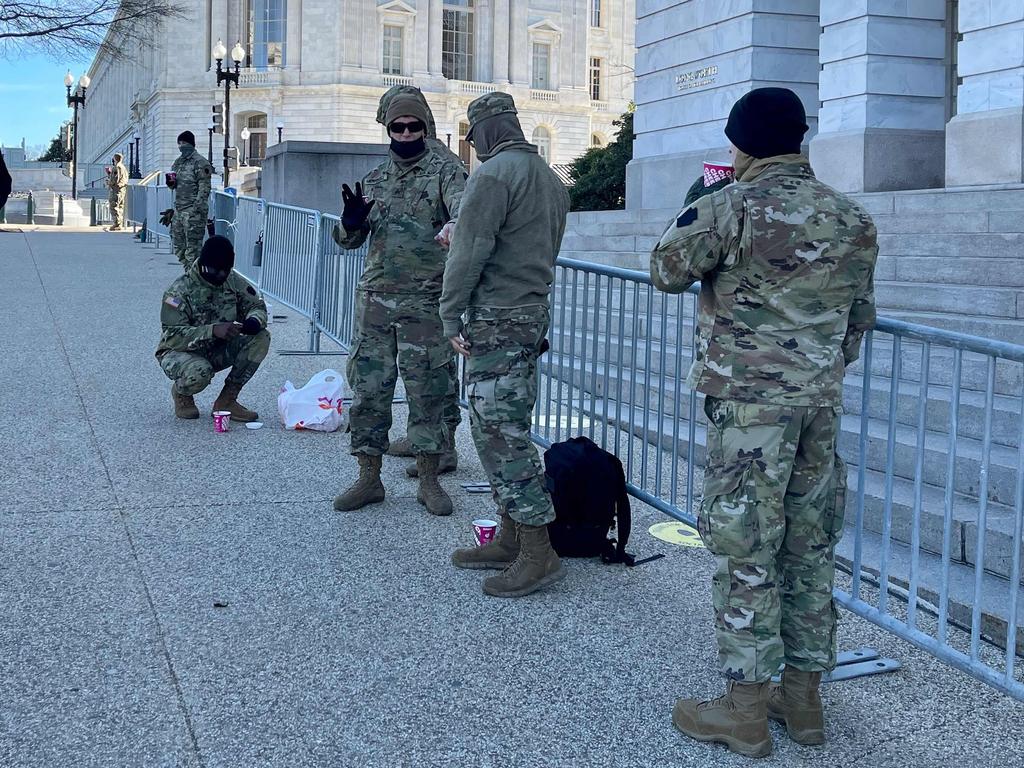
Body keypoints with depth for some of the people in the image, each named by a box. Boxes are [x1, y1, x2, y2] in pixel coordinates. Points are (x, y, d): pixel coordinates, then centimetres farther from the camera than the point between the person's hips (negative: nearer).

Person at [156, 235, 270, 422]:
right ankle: (181, 392, 1)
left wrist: (254, 321, -24)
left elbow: (257, 305, 3)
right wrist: (213, 330, -41)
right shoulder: (180, 291, -21)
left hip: (218, 351, 6)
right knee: (199, 372, -40)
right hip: (180, 351, -6)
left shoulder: (233, 281, -5)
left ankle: (226, 400, -7)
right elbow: (174, 336, -27)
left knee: (260, 338, -17)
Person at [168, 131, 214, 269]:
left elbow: (204, 188, -13)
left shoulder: (200, 163, -8)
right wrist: (171, 183, 4)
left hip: (193, 211, -9)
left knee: (193, 248, -9)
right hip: (178, 209, 9)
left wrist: (196, 208, -21)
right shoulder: (178, 162, 18)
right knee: (179, 247, 12)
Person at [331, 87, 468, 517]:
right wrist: (352, 220, -8)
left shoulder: (445, 170, 0)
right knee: (368, 388, 5)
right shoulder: (375, 179, 14)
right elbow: (348, 240, 16)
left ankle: (429, 481, 13)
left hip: (426, 300, -4)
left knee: (427, 391, 2)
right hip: (375, 298, 4)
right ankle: (369, 479, 16)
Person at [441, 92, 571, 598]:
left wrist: (451, 315, -10)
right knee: (502, 428, 15)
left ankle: (538, 554, -6)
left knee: (501, 433, -8)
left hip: (496, 320, -10)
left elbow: (470, 252, -16)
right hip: (535, 313, 10)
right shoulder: (550, 179, 18)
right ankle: (510, 539, 21)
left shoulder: (493, 174, -12)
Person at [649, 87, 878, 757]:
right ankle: (803, 697, 22)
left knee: (746, 549, 0)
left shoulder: (732, 208, -11)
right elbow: (860, 318, 14)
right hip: (822, 402, 6)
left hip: (749, 400, -6)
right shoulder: (853, 218, 8)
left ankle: (745, 709, 7)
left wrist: (689, 220, 18)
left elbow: (669, 271, 2)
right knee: (811, 546, 12)